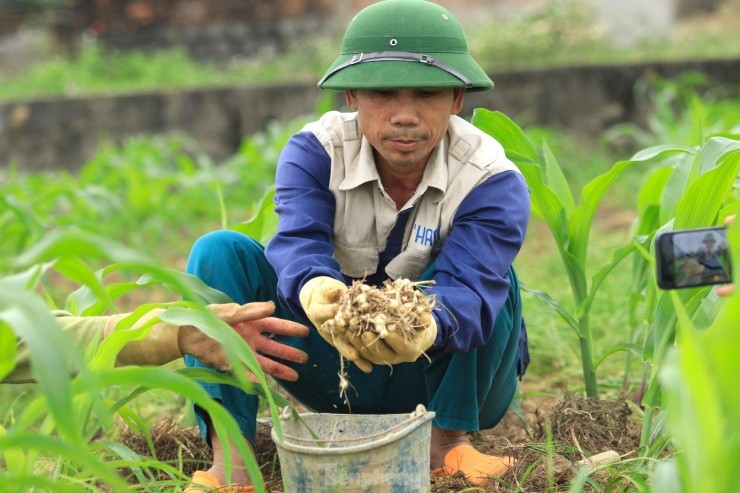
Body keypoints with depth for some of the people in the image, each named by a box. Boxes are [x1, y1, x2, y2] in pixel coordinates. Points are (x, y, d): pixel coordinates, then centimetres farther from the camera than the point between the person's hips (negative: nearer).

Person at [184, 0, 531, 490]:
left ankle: (449, 442, -15)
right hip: (338, 373, 2)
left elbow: (469, 284, -35)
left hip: (439, 375, -1)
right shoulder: (315, 152, -13)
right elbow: (297, 245, -30)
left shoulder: (493, 182, -18)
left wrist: (428, 327, -60)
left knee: (494, 273, -31)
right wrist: (316, 289, -56)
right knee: (221, 251, -19)